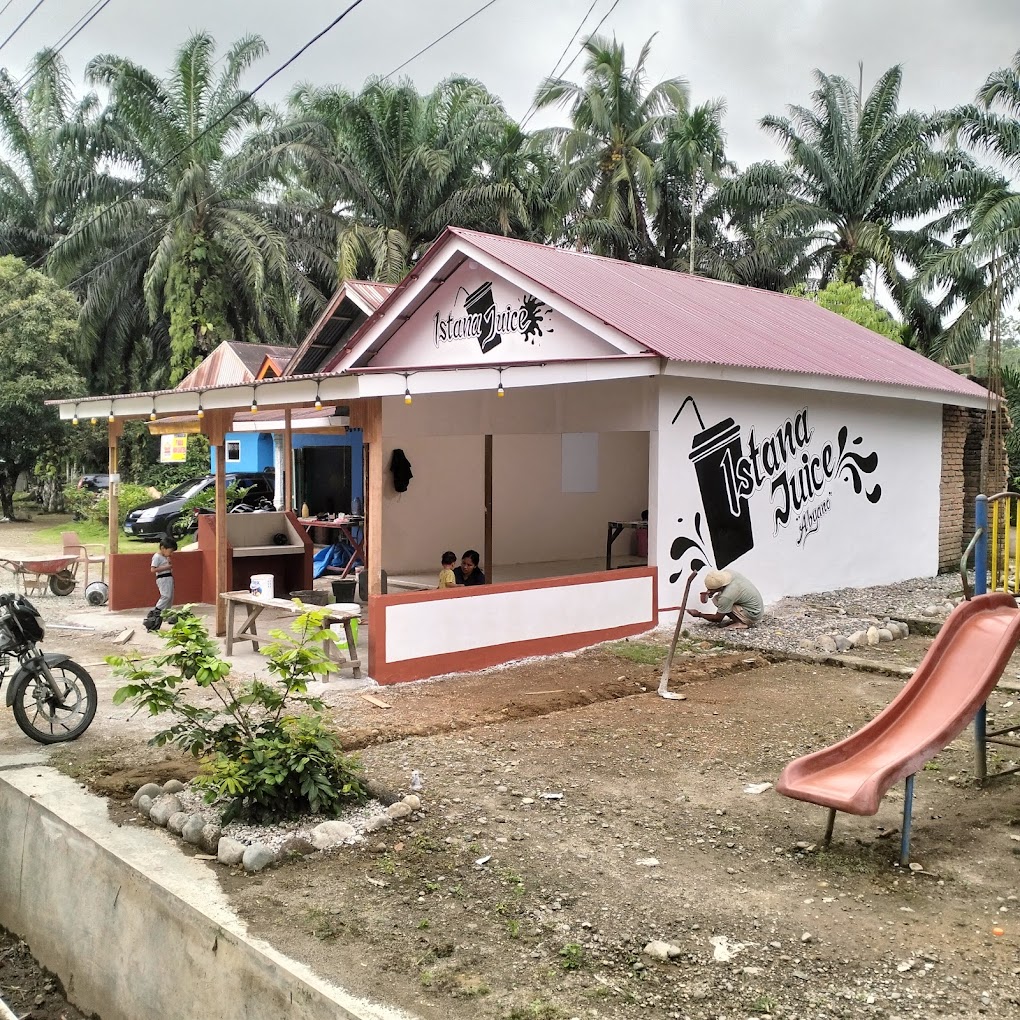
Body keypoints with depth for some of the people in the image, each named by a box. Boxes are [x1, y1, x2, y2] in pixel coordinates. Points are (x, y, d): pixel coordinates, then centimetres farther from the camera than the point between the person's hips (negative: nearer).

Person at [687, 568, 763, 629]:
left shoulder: (726, 596, -30)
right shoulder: (728, 572, -12)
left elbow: (717, 619, -15)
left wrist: (699, 614, -4)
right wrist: (711, 592, 0)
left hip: (753, 616, -9)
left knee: (716, 600, -15)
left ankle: (741, 623, -8)